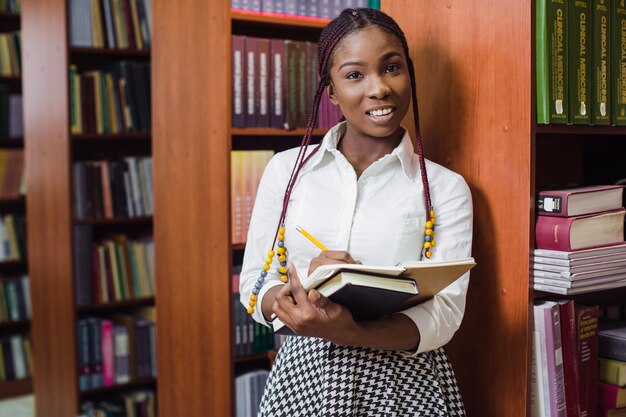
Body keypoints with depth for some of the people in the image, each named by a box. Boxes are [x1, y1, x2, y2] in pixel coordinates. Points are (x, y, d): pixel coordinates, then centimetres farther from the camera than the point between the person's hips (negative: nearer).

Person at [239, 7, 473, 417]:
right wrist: (294, 301, -20)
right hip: (304, 378, 1)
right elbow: (254, 284, 2)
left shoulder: (446, 189, -5)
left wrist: (347, 332, -28)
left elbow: (443, 315, -11)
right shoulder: (287, 169, 1)